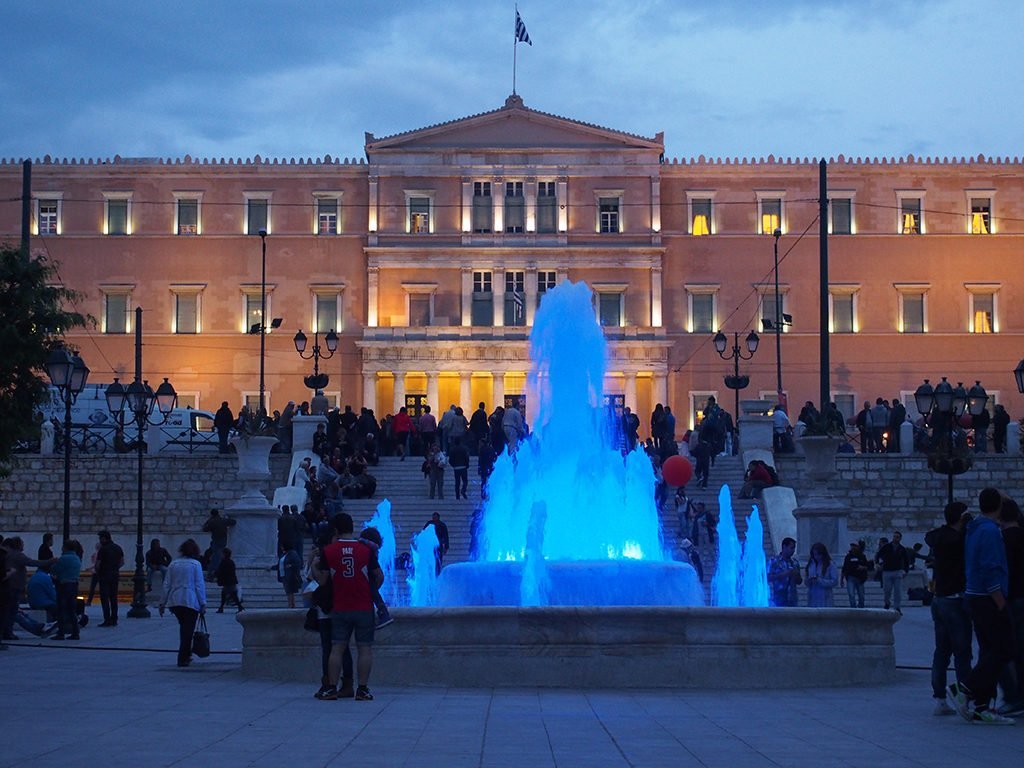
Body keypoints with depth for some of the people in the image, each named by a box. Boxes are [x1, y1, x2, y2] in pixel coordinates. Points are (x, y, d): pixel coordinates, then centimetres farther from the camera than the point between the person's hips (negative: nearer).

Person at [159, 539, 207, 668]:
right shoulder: (195, 564, -5)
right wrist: (203, 604, -2)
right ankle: (183, 658, -1)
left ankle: (186, 655, 24)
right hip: (191, 602, -4)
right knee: (188, 630, 1)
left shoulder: (173, 564, 7)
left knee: (184, 628, 20)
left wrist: (163, 603, 13)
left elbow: (167, 584, 9)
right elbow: (199, 585, -6)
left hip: (174, 602, 5)